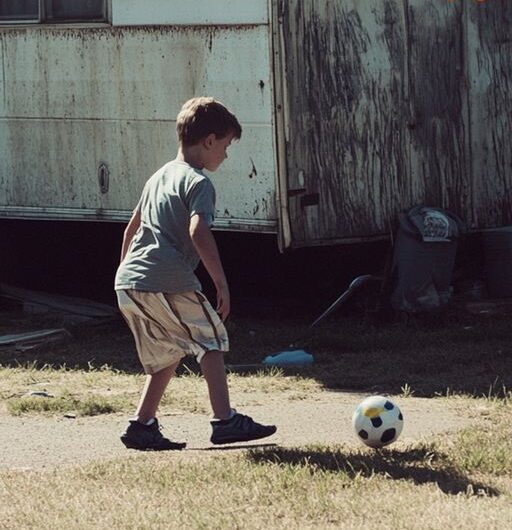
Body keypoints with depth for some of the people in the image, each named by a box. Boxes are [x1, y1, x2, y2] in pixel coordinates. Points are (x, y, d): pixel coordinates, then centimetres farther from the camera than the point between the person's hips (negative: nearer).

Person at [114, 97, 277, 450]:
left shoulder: (160, 177, 22)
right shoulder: (199, 183, -5)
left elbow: (132, 229, 28)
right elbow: (199, 233, -20)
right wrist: (222, 284, -20)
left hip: (127, 280, 8)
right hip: (168, 284, -8)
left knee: (167, 354, 18)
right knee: (211, 341, 4)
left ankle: (143, 425, 13)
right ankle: (225, 421, 1)